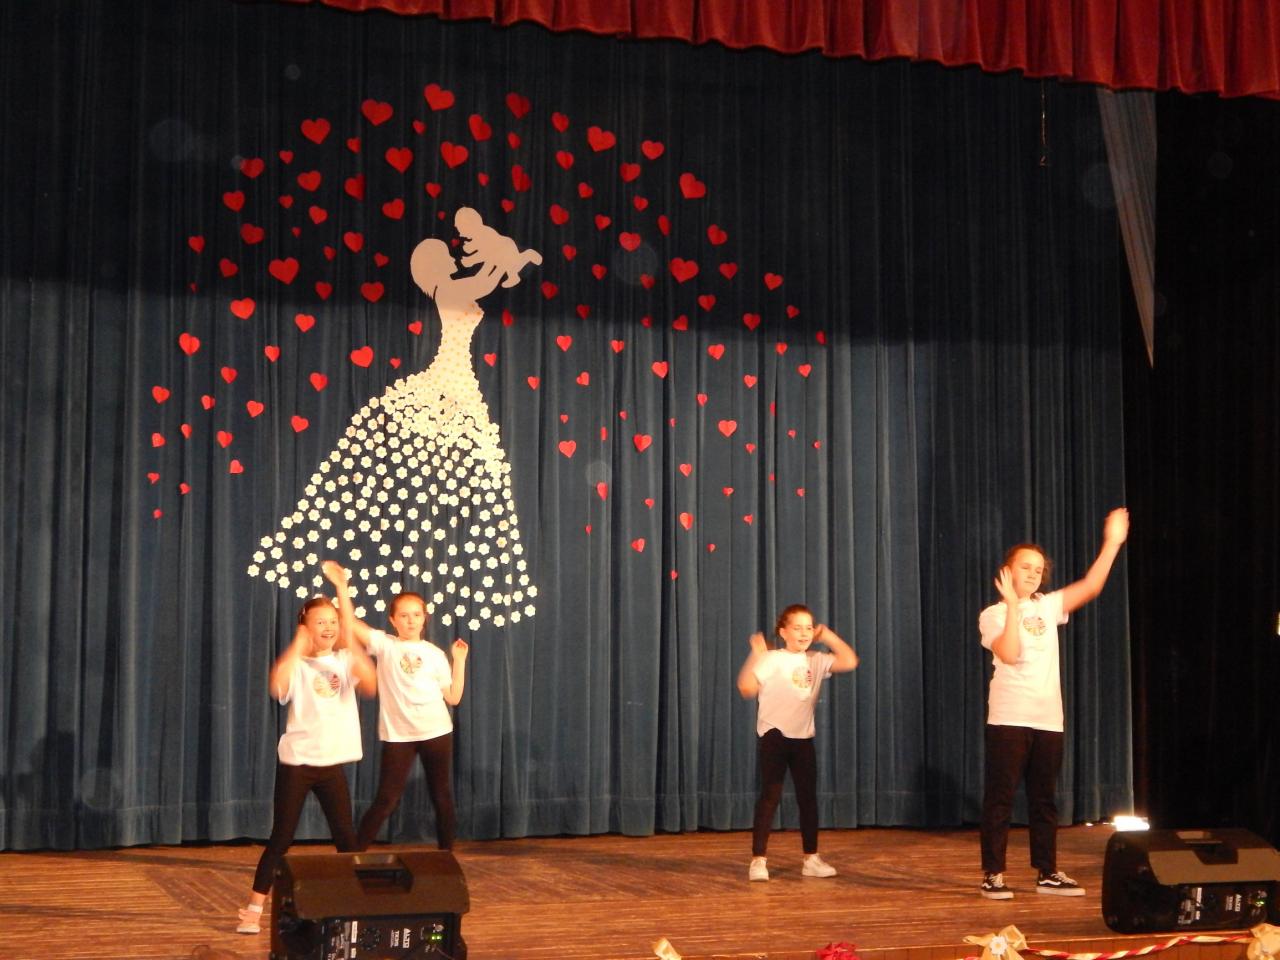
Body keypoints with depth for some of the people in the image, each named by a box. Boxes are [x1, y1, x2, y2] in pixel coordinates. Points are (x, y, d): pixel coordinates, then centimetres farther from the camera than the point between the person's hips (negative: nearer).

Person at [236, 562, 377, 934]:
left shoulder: (345, 661, 5)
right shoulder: (295, 664, -6)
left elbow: (372, 686, -15)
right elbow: (277, 686, -29)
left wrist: (353, 649, -25)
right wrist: (298, 646, -27)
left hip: (332, 762, 3)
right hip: (296, 761, -3)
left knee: (346, 836, 6)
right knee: (281, 837, -2)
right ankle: (254, 909, 4)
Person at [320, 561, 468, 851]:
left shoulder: (434, 653, 7)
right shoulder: (385, 645, 1)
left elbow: (453, 697, 6)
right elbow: (351, 625, -12)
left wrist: (460, 660, 1)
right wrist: (342, 587, -19)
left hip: (436, 732, 2)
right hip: (397, 735, -2)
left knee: (442, 797, 8)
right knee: (387, 800, -4)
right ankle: (355, 854, 4)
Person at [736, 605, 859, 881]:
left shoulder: (816, 661, 6)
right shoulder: (771, 659, -9)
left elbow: (850, 662, -3)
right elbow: (747, 688, -18)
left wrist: (829, 637, 0)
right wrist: (755, 656, -24)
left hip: (803, 738, 5)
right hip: (773, 737, -5)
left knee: (808, 797, 9)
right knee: (770, 796, -6)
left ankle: (812, 859, 18)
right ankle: (758, 860, -2)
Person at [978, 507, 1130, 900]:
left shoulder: (1047, 607, 13)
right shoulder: (994, 614, -1)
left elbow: (1090, 587, 5)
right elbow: (1009, 654, -17)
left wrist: (1112, 543, 0)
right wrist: (1013, 606, -16)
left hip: (1048, 719, 5)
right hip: (1009, 718, -5)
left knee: (1044, 799, 10)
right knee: (999, 797, -3)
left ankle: (1047, 873, 17)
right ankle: (993, 874, 1)